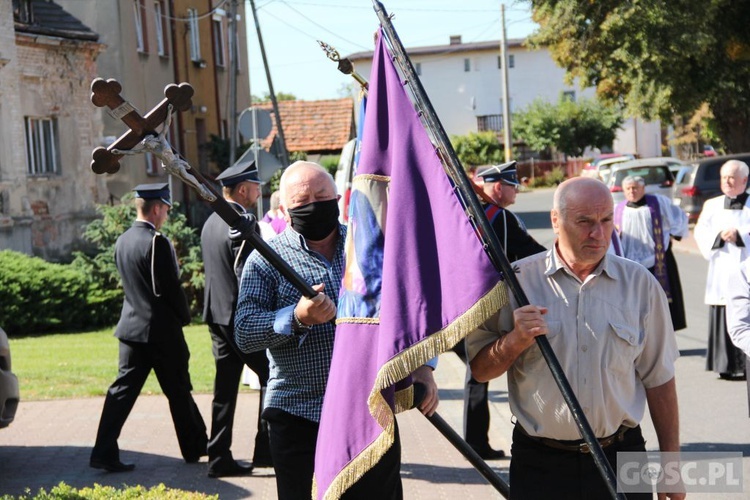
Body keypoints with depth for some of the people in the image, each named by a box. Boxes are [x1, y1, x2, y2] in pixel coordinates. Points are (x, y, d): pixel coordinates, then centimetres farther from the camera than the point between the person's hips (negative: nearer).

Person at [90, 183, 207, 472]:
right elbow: (171, 288, -17)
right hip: (161, 330, -7)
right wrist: (184, 317, 0)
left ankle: (104, 453, 0)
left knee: (123, 389, 6)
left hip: (131, 327, 7)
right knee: (178, 392, 7)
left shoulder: (122, 241, 7)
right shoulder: (157, 243, -18)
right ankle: (195, 448, 21)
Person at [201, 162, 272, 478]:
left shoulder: (211, 223, 12)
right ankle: (266, 449, 5)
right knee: (272, 377, 4)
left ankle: (219, 458, 11)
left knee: (225, 388, 10)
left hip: (218, 315, 9)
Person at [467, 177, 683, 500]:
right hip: (539, 463, -1)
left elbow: (658, 379, 6)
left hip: (620, 460, 1)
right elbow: (479, 370, -1)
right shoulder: (516, 281, -4)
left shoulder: (640, 284, 1)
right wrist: (515, 341, -20)